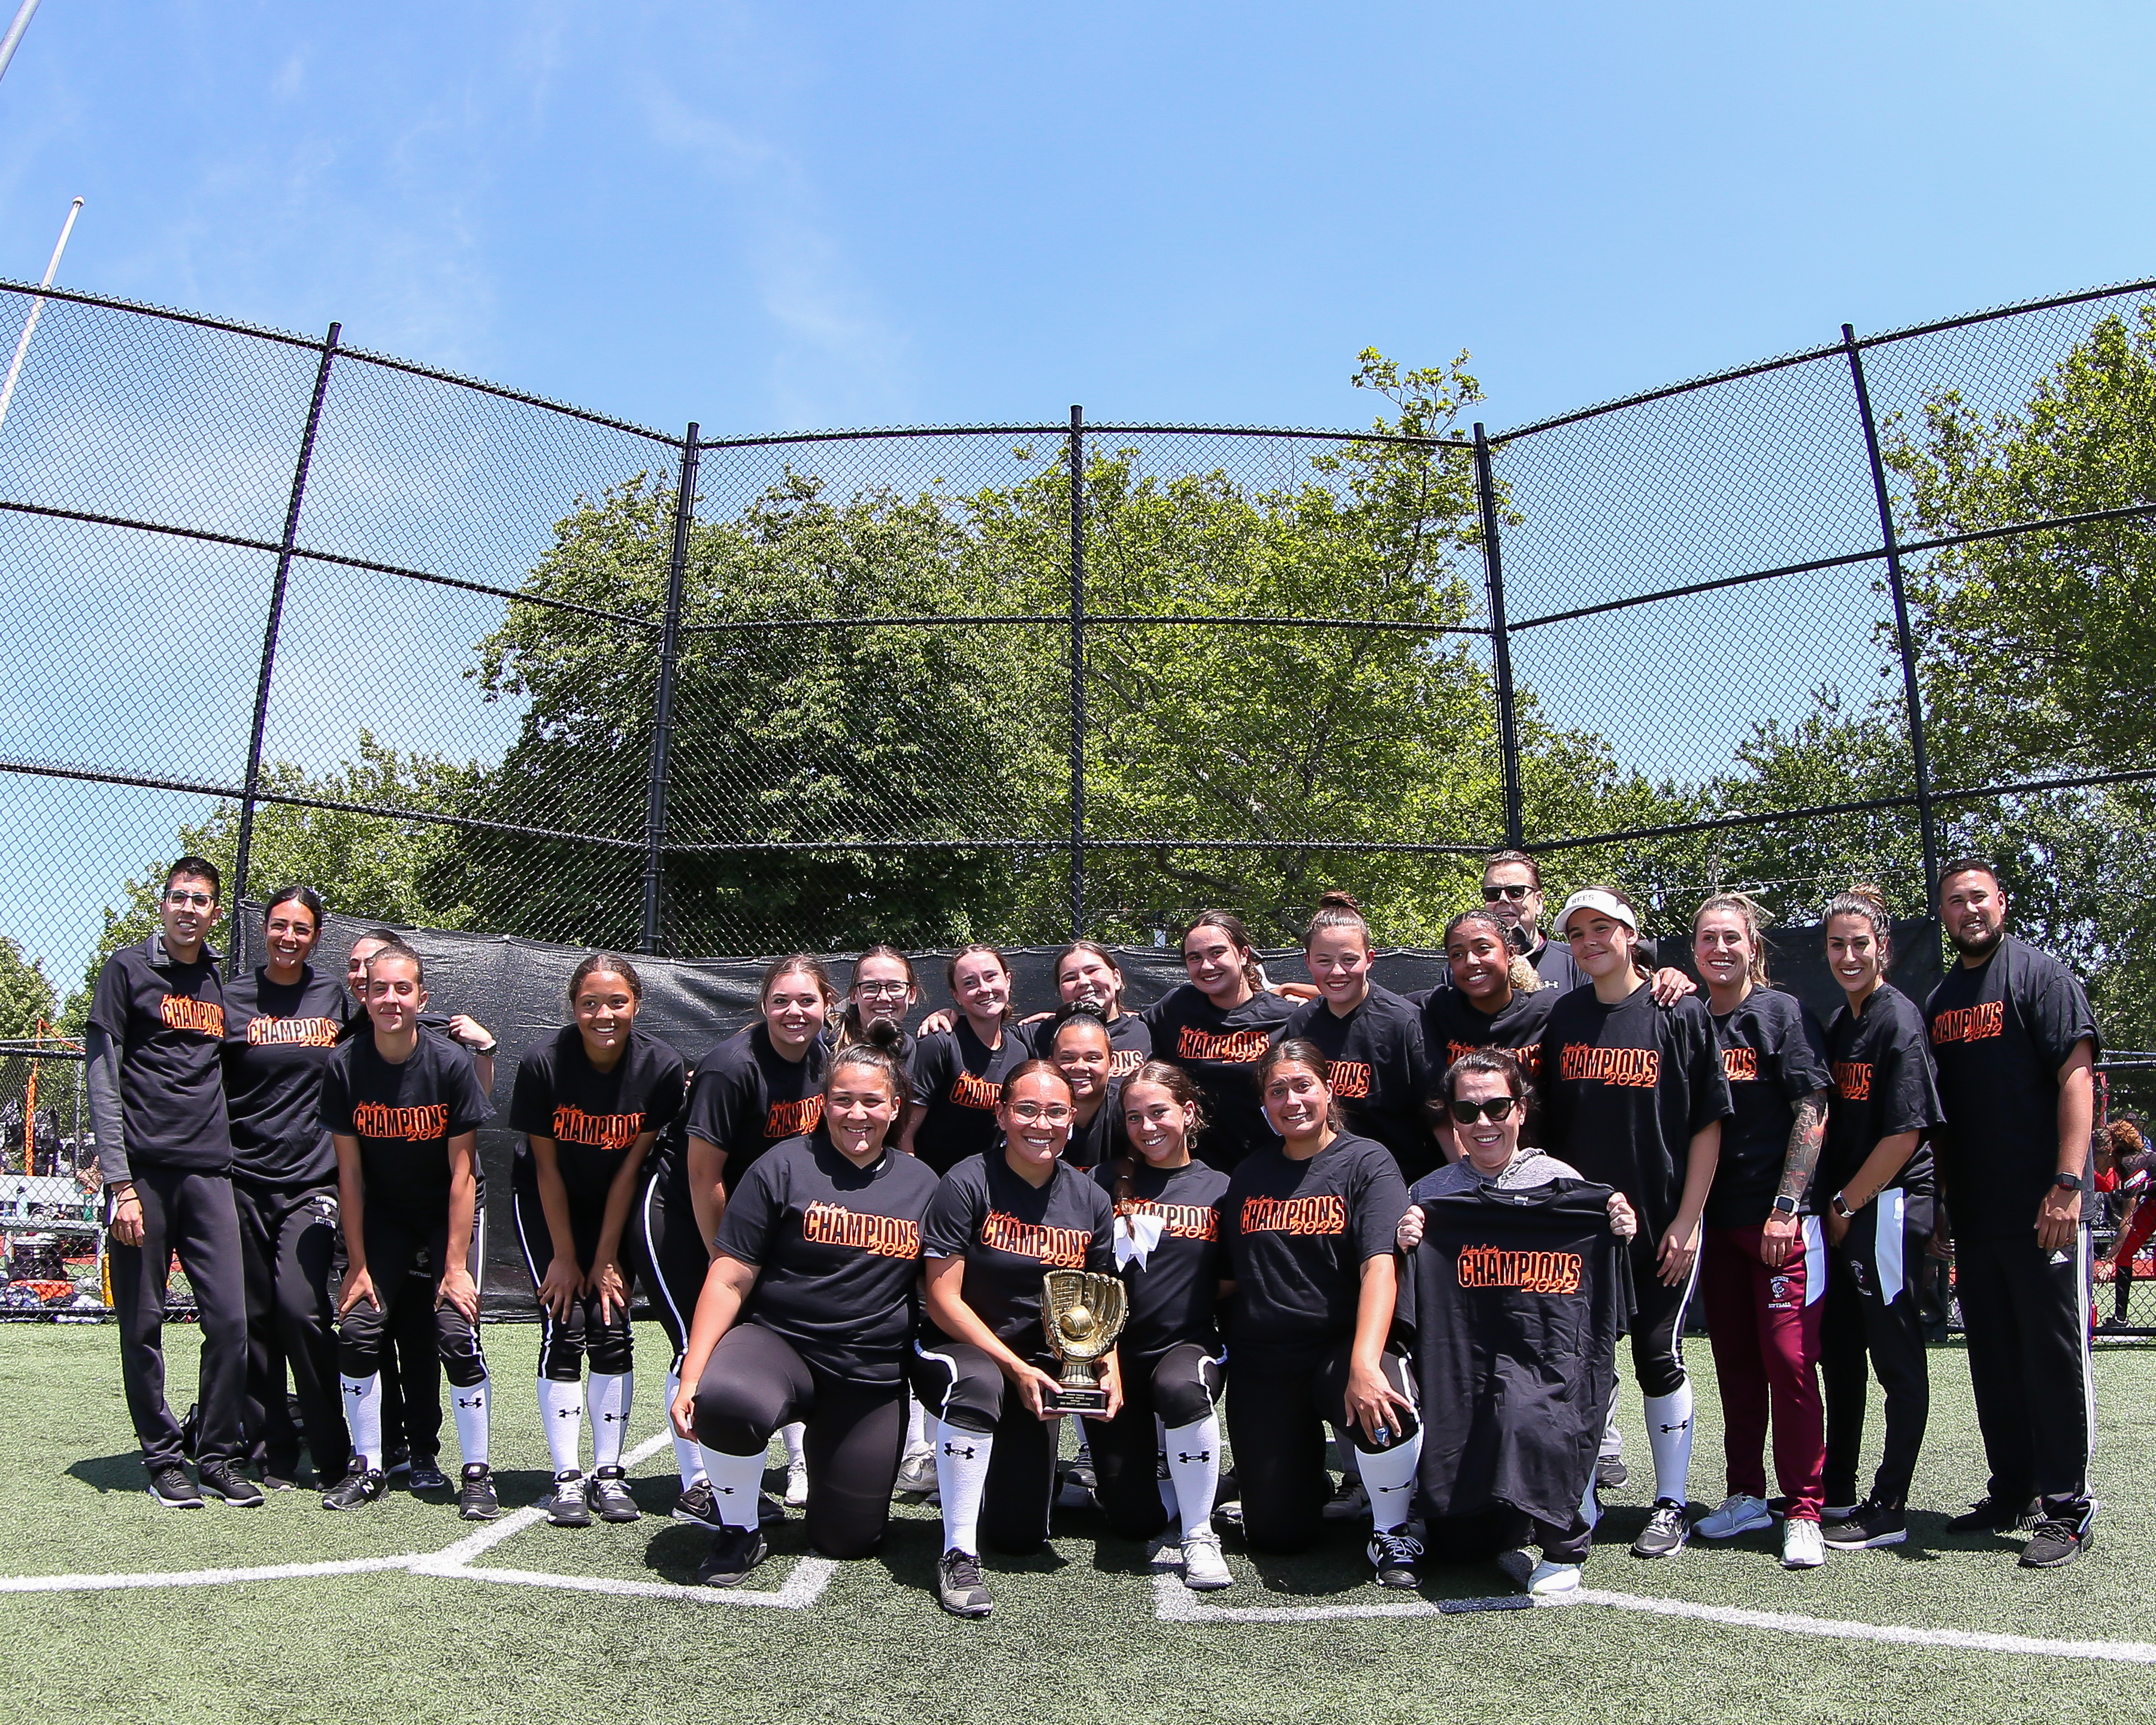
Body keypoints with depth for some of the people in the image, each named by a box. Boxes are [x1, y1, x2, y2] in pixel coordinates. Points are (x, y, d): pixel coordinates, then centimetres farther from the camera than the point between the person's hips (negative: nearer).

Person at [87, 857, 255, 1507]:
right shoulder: (127, 969, 2)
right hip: (143, 1169, -3)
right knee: (143, 1326, 4)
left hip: (209, 1173, 3)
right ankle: (162, 1459, 17)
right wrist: (120, 1183, -10)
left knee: (230, 1319, -1)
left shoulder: (221, 982, 15)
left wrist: (228, 1158, 10)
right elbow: (103, 1082, -3)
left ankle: (218, 1457, 11)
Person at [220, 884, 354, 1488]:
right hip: (243, 1177, 1)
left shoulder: (335, 995, 7)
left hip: (313, 1178, -1)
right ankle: (272, 1454, 18)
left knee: (300, 1306, -13)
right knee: (255, 1317, 4)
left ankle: (336, 1455, 0)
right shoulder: (232, 998, 4)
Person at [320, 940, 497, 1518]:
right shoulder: (344, 1068, -13)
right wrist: (358, 1265, -8)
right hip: (382, 1216, 3)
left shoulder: (450, 1064, -20)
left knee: (458, 1335, -14)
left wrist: (456, 1266, -17)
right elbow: (350, 1173, -7)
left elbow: (462, 1174, -16)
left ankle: (477, 1474, -1)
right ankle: (367, 1467, 11)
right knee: (357, 1331, -7)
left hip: (448, 1214, -2)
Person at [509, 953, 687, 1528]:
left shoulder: (661, 1067, -21)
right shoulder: (543, 1063, -24)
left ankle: (608, 1473, 6)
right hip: (546, 1204, -1)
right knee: (564, 1330, -8)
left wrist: (606, 1259, -10)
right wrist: (564, 1257, -11)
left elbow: (630, 1168, -14)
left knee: (612, 1333, -4)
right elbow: (546, 1167, -15)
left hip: (615, 1206, 1)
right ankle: (567, 1478, 1)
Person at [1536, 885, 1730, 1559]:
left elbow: (1708, 1123, -6)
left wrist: (1686, 1221, -10)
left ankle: (1670, 1507, 18)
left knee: (1659, 1359, 4)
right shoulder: (1562, 1017, 5)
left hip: (1660, 1224, -3)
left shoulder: (1680, 1013, -5)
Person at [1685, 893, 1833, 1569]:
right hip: (1715, 1219, 5)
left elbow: (1812, 1113, -8)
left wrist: (1786, 1207, -13)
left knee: (1789, 1360, -5)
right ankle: (1746, 1495, 23)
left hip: (1780, 1217, -5)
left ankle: (1802, 1513, 4)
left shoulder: (1785, 1013, -3)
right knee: (1734, 1361, 11)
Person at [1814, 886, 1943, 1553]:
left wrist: (1846, 1205, -11)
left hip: (1889, 1207, -9)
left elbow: (1905, 1134, -17)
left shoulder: (1899, 1020, -12)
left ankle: (1887, 1510, 10)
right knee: (1839, 1354, 15)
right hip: (1844, 1212, 9)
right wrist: (1832, 1207, 10)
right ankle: (1836, 1496, 27)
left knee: (1897, 1360, 1)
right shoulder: (1840, 1024, 13)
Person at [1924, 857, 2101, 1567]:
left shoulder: (2041, 975, -3)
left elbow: (2075, 1078, -11)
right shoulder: (1939, 1001, 15)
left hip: (2041, 1209, -6)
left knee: (2055, 1354, -1)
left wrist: (2068, 1183, -20)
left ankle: (2066, 1506, 8)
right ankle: (2013, 1491, 23)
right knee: (1992, 1360, 12)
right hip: (1972, 1214, 7)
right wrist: (1935, 1204, 13)